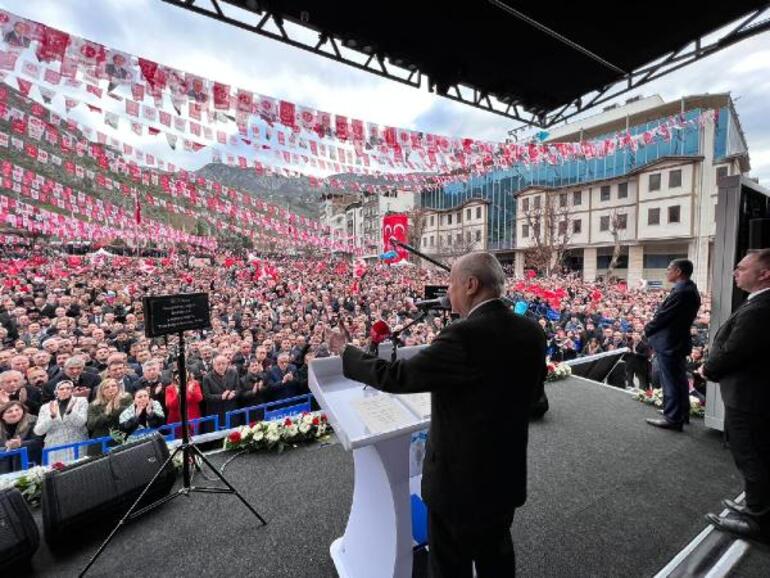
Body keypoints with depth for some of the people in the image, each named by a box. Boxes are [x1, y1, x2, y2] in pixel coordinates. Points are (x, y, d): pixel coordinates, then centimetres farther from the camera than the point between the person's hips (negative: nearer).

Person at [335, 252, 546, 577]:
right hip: (508, 474, 7)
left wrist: (346, 352, -9)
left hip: (460, 478, -7)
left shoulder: (464, 336, -29)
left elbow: (395, 377, -24)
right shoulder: (532, 331, -5)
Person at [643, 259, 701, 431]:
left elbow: (663, 316, -20)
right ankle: (682, 413, 33)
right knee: (680, 379, 20)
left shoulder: (681, 292, -22)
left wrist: (648, 329, -4)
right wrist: (651, 328, 8)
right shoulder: (690, 289, 9)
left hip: (669, 343, -10)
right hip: (679, 341, 10)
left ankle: (673, 418, 10)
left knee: (670, 381, 0)